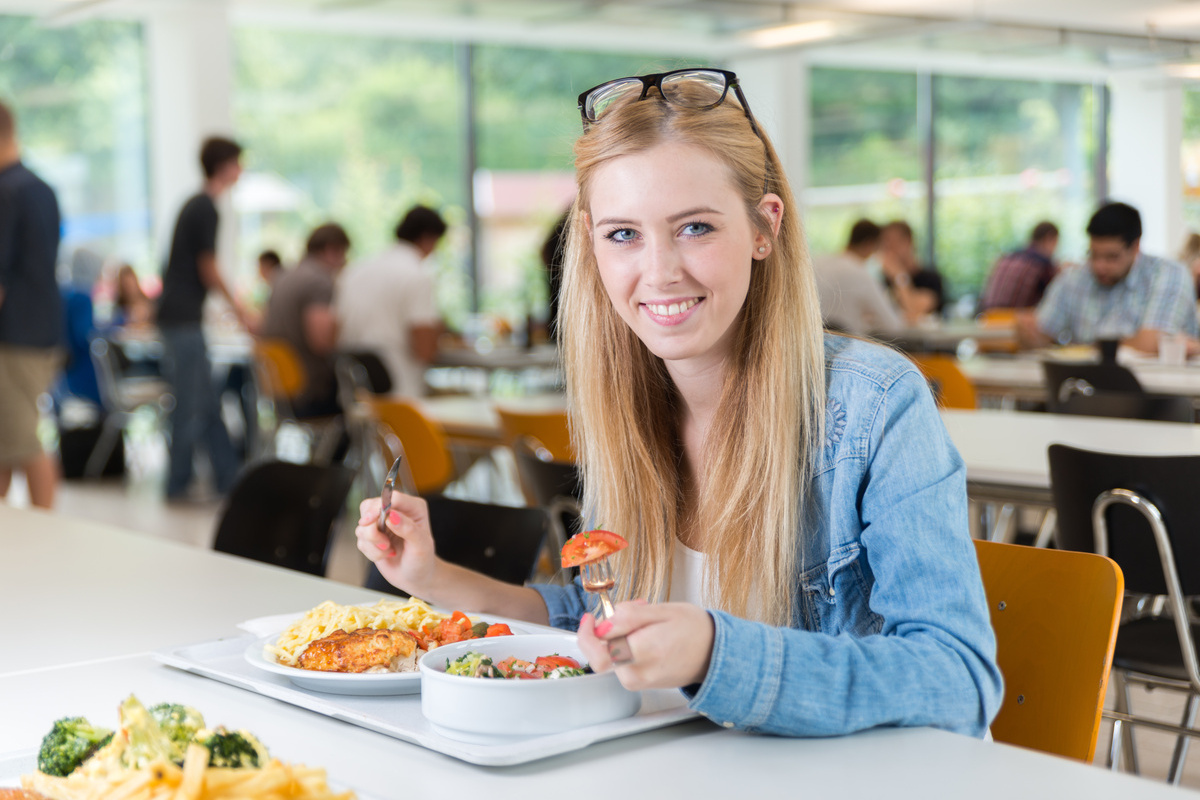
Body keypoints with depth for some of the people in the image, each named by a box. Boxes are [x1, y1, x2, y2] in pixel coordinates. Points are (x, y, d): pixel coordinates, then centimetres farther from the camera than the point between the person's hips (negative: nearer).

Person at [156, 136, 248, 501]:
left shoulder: (194, 204, 16)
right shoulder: (206, 208, -13)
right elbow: (208, 270, -13)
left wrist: (234, 305, 22)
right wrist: (236, 305, -1)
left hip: (178, 316, 10)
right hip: (184, 319, -10)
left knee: (208, 402, 12)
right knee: (191, 406, -3)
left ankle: (228, 478, 17)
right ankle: (178, 485, 3)